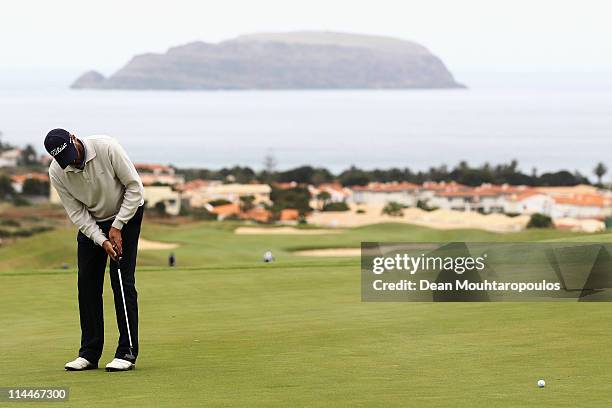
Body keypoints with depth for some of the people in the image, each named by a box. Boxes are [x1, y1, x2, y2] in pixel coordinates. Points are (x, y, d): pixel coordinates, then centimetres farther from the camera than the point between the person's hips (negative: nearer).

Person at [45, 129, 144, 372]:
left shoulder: (107, 148, -29)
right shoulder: (56, 172, -19)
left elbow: (135, 187, -20)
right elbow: (76, 213, -12)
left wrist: (117, 227, -19)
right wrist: (102, 241, -23)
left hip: (125, 215, -3)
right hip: (91, 222, 3)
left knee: (122, 282, -11)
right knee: (87, 283, -1)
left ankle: (127, 352, -8)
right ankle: (89, 354, 6)